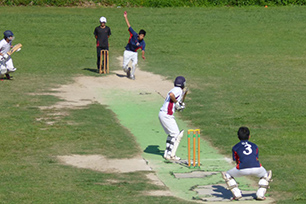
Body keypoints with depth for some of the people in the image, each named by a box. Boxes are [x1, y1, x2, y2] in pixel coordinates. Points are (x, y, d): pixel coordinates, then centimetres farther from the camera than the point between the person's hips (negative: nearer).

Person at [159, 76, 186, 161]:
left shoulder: (174, 90, 20)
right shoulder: (179, 90, -8)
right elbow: (171, 95, -29)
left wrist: (179, 106, 11)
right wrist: (177, 102, -15)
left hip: (162, 114, 10)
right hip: (167, 115, -10)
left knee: (171, 134, 20)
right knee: (176, 135, -4)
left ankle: (167, 153, 22)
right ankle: (171, 155, -5)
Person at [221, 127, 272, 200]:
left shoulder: (235, 147, 25)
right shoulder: (254, 146, 30)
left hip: (242, 169, -2)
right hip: (256, 169, 2)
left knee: (227, 175, 26)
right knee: (266, 175, 36)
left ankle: (237, 194, 12)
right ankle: (260, 194, 18)